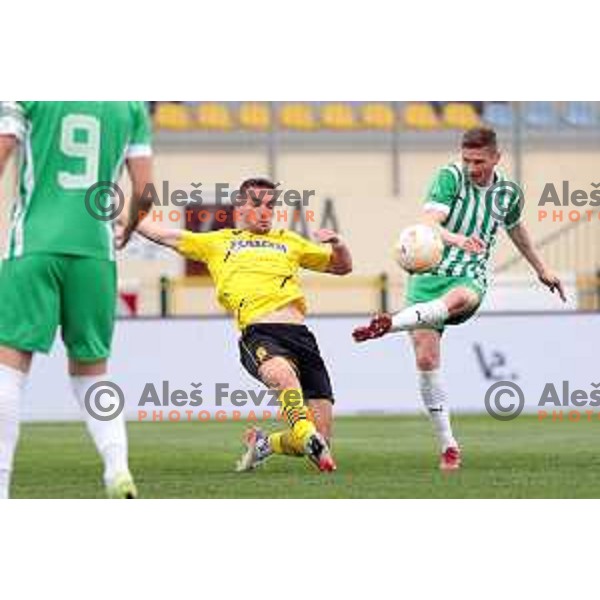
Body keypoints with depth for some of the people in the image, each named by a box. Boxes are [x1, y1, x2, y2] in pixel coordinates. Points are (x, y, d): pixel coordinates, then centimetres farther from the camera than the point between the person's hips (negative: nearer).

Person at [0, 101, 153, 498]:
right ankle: (117, 466, -8)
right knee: (90, 373, 14)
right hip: (95, 249, 3)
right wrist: (127, 233, 28)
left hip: (34, 245, -3)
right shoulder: (132, 106, 9)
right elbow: (145, 192, 8)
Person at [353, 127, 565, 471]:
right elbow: (429, 223, -19)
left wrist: (542, 269, 41)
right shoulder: (450, 178, -4)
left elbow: (516, 228, 30)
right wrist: (455, 239, -41)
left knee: (457, 299, -40)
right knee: (427, 359, -12)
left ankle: (390, 324, -50)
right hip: (429, 275, -1)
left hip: (471, 278, 1)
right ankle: (448, 446, -5)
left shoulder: (509, 193, 7)